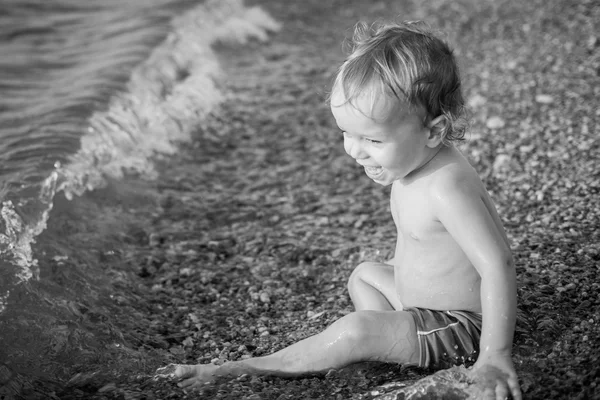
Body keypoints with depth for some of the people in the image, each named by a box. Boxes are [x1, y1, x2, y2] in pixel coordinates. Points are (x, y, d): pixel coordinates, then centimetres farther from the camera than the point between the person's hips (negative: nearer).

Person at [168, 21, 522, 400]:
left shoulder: (445, 188, -33)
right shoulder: (415, 161, -3)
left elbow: (498, 266, -34)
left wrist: (495, 355, -33)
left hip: (463, 328, -10)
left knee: (357, 331, -24)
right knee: (365, 275, 27)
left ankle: (242, 369, -10)